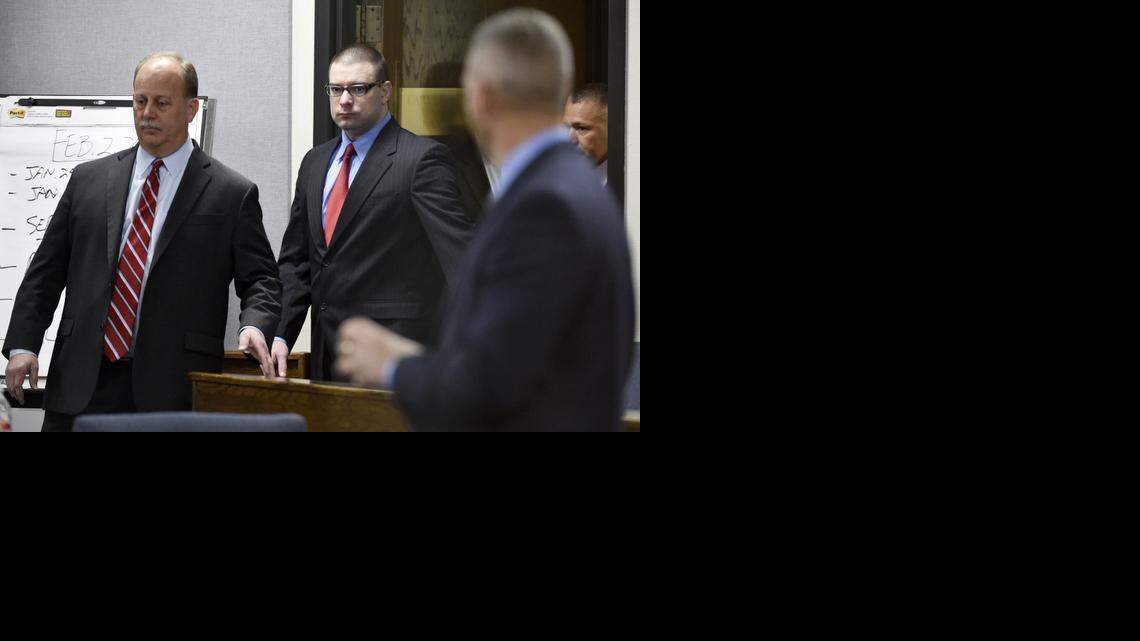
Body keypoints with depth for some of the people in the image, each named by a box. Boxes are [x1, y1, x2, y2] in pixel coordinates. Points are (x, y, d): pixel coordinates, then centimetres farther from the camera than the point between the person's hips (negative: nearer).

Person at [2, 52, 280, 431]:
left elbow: (260, 280, 3)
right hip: (81, 388, 3)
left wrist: (254, 327, -18)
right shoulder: (88, 180, 13)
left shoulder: (232, 195, 4)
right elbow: (46, 272, 14)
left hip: (171, 396, -3)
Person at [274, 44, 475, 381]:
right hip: (328, 359, 7)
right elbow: (295, 260, 19)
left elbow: (458, 248, -16)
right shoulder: (315, 162, 17)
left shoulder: (422, 158, -7)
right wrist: (281, 335, 6)